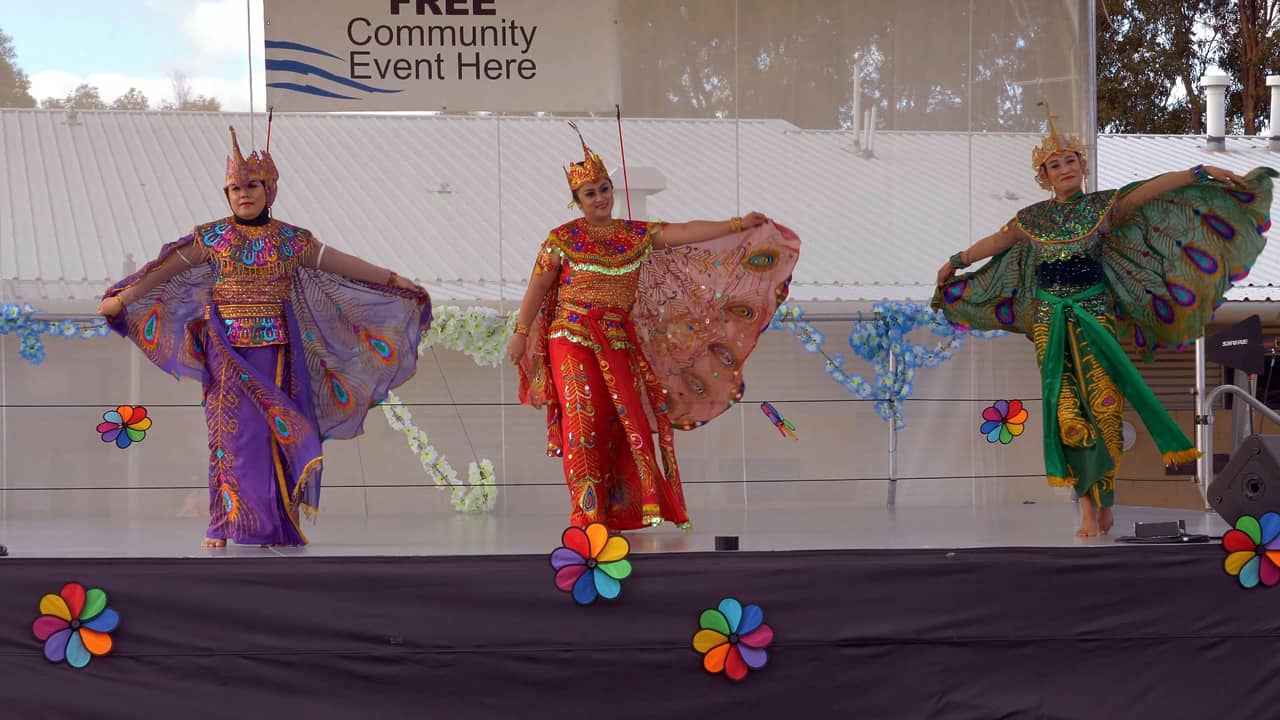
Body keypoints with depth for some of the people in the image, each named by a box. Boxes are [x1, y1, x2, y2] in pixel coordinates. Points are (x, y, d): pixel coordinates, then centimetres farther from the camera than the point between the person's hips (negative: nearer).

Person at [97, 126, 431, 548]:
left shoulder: (292, 240, 6)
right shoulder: (212, 238, 3)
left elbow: (343, 264, 8)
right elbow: (167, 269, 3)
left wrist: (393, 280, 6)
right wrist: (123, 298, -3)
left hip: (274, 351, 1)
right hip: (229, 351, -1)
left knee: (275, 432, 0)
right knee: (233, 432, -3)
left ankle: (272, 525, 6)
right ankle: (223, 526, 2)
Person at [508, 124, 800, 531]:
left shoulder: (637, 235, 8)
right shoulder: (563, 239, -1)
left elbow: (687, 233, 2)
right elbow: (537, 288, 4)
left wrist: (737, 226, -5)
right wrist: (520, 334, 4)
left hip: (619, 342, 3)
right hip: (573, 340, -3)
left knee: (629, 418, -1)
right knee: (584, 420, -7)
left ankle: (622, 509, 5)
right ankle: (587, 514, -3)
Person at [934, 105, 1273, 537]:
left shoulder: (1103, 207, 4)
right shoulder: (1033, 218, 10)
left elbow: (1153, 190, -4)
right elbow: (995, 243, 23)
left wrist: (1201, 172, -12)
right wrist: (955, 263, 33)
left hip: (1096, 319, -1)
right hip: (1051, 322, 1)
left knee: (1103, 403, -10)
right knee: (1067, 408, -6)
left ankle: (1101, 498, 1)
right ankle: (1089, 505, -1)